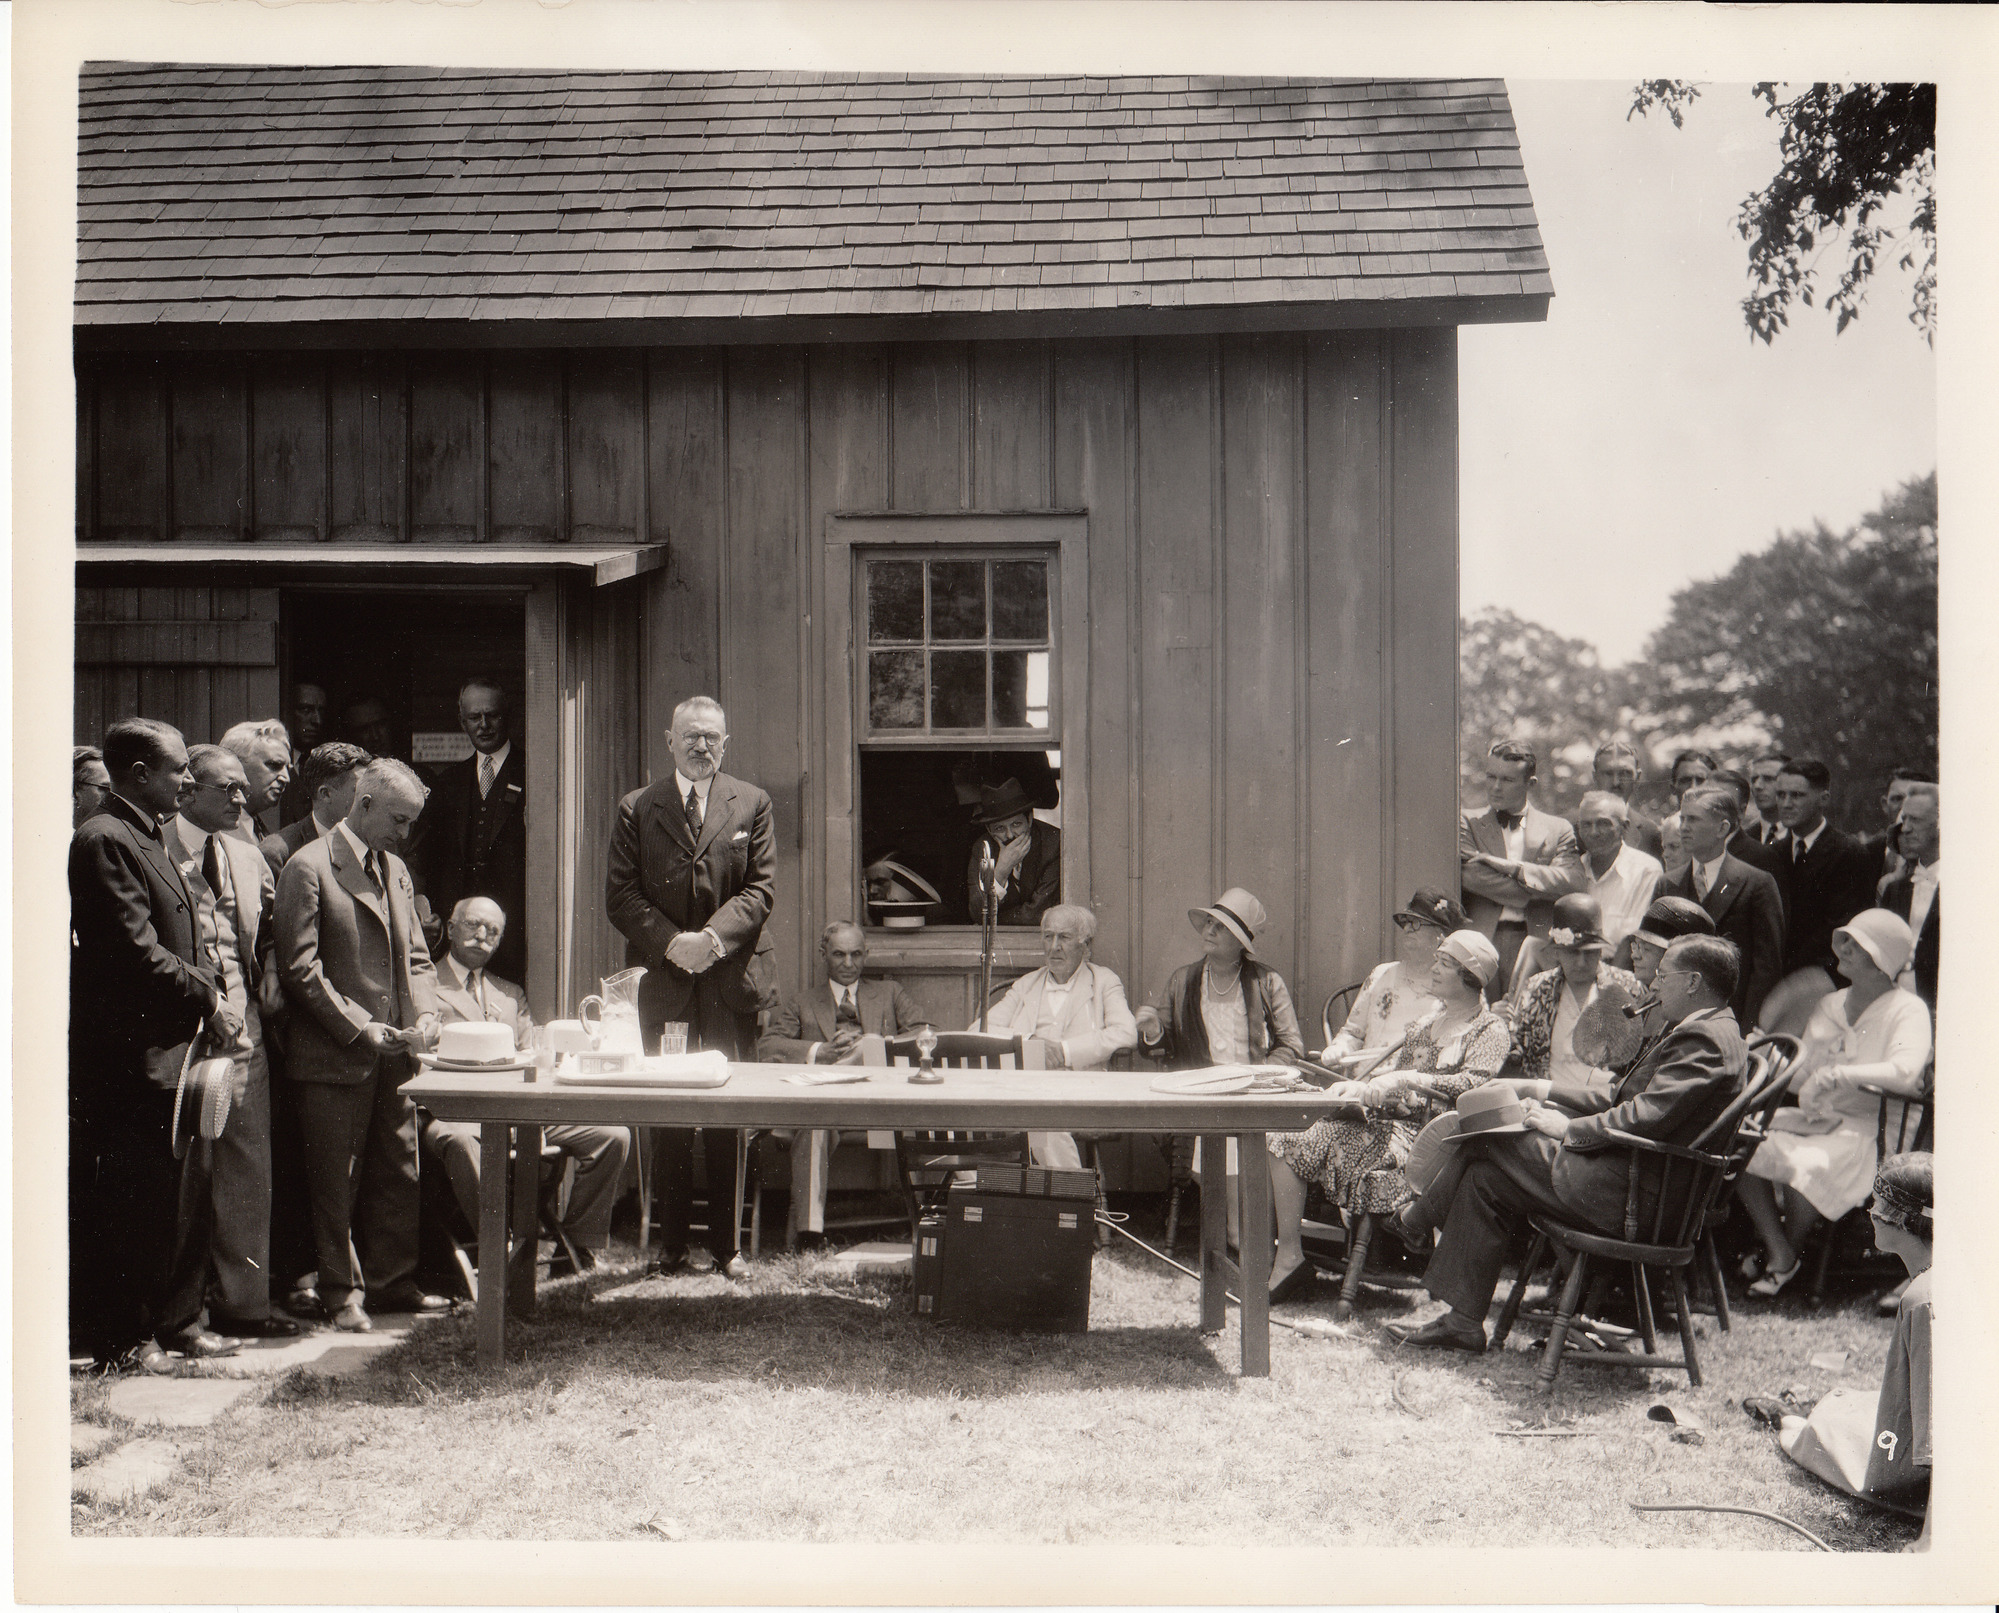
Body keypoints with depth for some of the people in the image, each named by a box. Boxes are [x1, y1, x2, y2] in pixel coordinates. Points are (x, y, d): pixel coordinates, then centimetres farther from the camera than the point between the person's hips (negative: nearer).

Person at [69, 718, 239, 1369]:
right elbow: (137, 952, -20)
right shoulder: (104, 841, -14)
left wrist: (214, 989, 5)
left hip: (170, 1047, 10)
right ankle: (120, 1336, 8)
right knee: (125, 1199, -2)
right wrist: (208, 1003, -13)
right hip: (130, 1054, -10)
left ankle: (176, 1320, 23)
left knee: (181, 1193, 13)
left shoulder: (149, 838, 18)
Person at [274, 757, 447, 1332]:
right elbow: (300, 968, -13)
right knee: (337, 1181, 2)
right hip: (334, 1057, -7)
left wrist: (425, 1012, 0)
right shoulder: (309, 868, -10)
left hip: (392, 1053, 7)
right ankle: (342, 1291, 13)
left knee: (400, 1172, 11)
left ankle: (392, 1281, 23)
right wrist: (359, 1027, -16)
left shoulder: (395, 869, 14)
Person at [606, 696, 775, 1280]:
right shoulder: (637, 809, 7)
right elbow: (620, 894, 2)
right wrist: (670, 941, -13)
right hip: (664, 984, 0)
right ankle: (673, 1242, 11)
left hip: (730, 982, 0)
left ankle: (724, 1243, 10)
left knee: (727, 1120, 3)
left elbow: (761, 888, 1)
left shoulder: (752, 805, 8)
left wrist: (714, 937, -15)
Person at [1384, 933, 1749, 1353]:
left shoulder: (1704, 1039, -17)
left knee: (1485, 1145, -4)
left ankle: (1415, 1220, 21)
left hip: (1629, 1192, -10)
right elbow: (1624, 1097, 20)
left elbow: (1645, 1117, -25)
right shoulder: (1709, 1033, 16)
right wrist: (1549, 1098, 14)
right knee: (1484, 1175, 8)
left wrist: (1567, 1128, -14)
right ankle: (1461, 1322, 10)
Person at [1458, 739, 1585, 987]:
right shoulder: (1468, 824, 11)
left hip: (1537, 940, 0)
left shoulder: (1558, 829, 13)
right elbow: (1471, 876, -5)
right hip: (1483, 938, 0)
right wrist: (1531, 894, -5)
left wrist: (1512, 867, -8)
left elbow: (1571, 882, -2)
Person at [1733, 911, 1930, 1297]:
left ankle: (1787, 1254, -7)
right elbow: (1798, 1079, 16)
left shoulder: (1907, 1010, -3)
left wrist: (1840, 1074, -30)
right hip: (1813, 1120, 7)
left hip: (1867, 1131, -6)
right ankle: (1777, 1253, -11)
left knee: (1806, 1165, -35)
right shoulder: (1829, 1007, 18)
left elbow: (1905, 1073, -23)